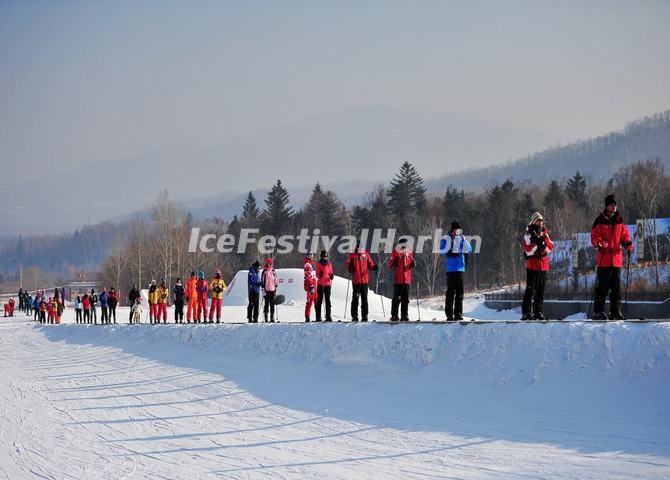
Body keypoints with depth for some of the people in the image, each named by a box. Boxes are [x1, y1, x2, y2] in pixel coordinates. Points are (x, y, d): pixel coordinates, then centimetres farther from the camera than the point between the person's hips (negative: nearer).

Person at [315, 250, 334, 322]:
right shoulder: (319, 264, 4)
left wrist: (332, 276, -9)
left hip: (328, 283, 2)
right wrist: (319, 275, -19)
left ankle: (328, 316, 1)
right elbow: (317, 274, 3)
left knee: (328, 300, 0)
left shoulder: (329, 264, 8)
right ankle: (318, 316, 0)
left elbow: (331, 273, 13)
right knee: (319, 300, -2)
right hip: (320, 283, -1)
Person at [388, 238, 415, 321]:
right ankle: (394, 315, -2)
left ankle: (404, 315, 12)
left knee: (405, 299, 7)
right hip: (398, 279, -4)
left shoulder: (409, 252, 12)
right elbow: (390, 264, -3)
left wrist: (412, 264, -2)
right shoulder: (395, 252, 0)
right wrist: (394, 263, -23)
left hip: (407, 279, 4)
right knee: (397, 298, -5)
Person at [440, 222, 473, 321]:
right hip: (450, 269, -4)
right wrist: (450, 241, -19)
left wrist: (464, 240, -10)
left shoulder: (462, 240, 12)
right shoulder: (446, 240, 0)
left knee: (459, 292, 4)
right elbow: (443, 250, -14)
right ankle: (449, 314, -3)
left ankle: (458, 313, 8)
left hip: (460, 269, 4)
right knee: (450, 292, -4)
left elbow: (469, 250, 1)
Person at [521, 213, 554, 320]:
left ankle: (539, 312, 12)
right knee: (530, 289, -9)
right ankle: (527, 312, -9)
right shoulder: (528, 234, -3)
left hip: (543, 265, 6)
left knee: (541, 290, 7)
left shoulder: (544, 234, 15)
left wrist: (544, 240, -9)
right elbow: (529, 251, -14)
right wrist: (538, 242, -19)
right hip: (532, 265, -6)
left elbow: (550, 248, 6)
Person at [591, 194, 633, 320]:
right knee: (602, 286, -5)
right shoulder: (600, 221, -1)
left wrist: (628, 244, -4)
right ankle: (599, 312, 0)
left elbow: (624, 235, 16)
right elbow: (594, 237, -5)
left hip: (616, 258, 5)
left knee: (616, 287, 6)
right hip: (604, 259, -5)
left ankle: (615, 312, 11)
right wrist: (600, 242, -26)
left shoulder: (620, 221, 13)